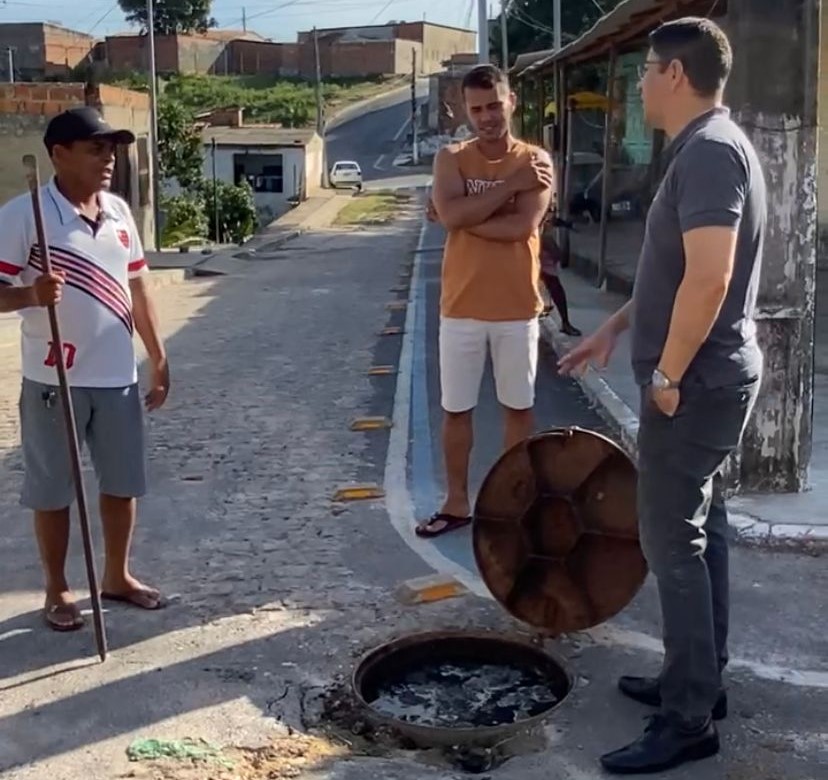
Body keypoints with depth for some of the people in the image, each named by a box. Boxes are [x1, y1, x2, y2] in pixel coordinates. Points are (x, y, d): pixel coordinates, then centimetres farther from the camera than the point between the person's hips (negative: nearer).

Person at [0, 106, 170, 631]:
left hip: (118, 376, 5)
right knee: (52, 490, 8)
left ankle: (118, 576, 34)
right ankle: (58, 590, 25)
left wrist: (159, 358, 13)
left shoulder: (119, 212, 7)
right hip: (54, 380, -5)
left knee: (123, 483, 15)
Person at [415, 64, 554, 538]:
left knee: (518, 406, 11)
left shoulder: (536, 160, -3)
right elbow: (452, 215, -18)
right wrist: (512, 183, -17)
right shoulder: (451, 159, 1)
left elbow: (523, 226, -18)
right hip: (461, 308, 1)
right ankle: (457, 503, 23)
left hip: (517, 308, -1)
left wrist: (465, 217, -14)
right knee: (457, 409, 9)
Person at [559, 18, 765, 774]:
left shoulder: (710, 151, -19)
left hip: (696, 382, -10)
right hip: (710, 378, 10)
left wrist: (667, 375, -19)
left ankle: (689, 719, 5)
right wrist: (614, 328, 23)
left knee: (673, 539, -5)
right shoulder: (709, 148, 14)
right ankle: (701, 681, 28)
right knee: (700, 528, 15)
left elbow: (708, 279, -28)